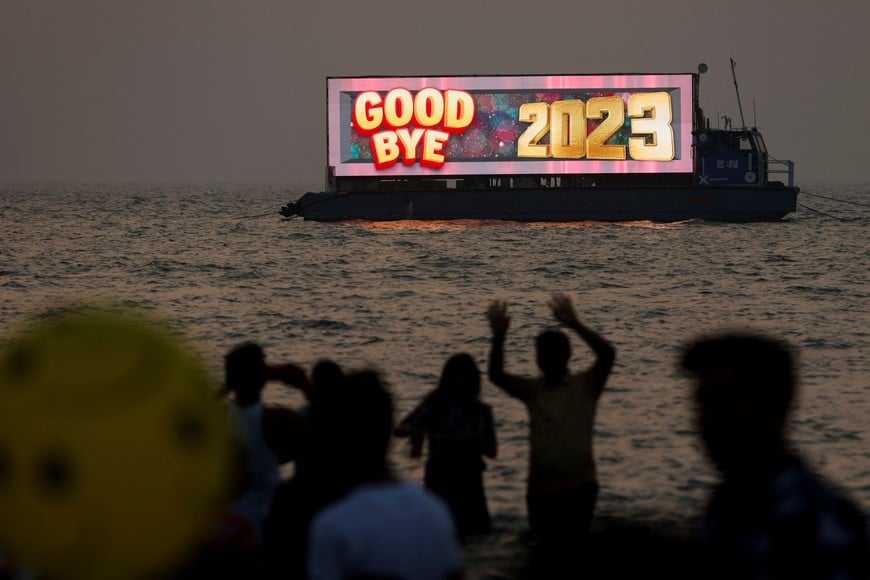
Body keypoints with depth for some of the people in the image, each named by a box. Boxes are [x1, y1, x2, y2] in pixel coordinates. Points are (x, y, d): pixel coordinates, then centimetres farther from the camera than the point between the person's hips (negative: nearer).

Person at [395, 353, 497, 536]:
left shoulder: (482, 411, 2)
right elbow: (399, 429, -9)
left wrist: (475, 437, -19)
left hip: (471, 479, 4)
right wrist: (415, 431, -30)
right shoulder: (434, 404, -5)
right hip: (440, 477, -4)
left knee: (479, 528, 11)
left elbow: (491, 451, 0)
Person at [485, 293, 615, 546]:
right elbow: (496, 376, -9)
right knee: (546, 540, 9)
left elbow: (607, 354, -20)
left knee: (575, 538, 1)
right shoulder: (533, 390, 4)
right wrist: (498, 337, -24)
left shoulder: (585, 385, -3)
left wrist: (574, 324, -30)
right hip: (541, 486, 3)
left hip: (579, 485, -3)